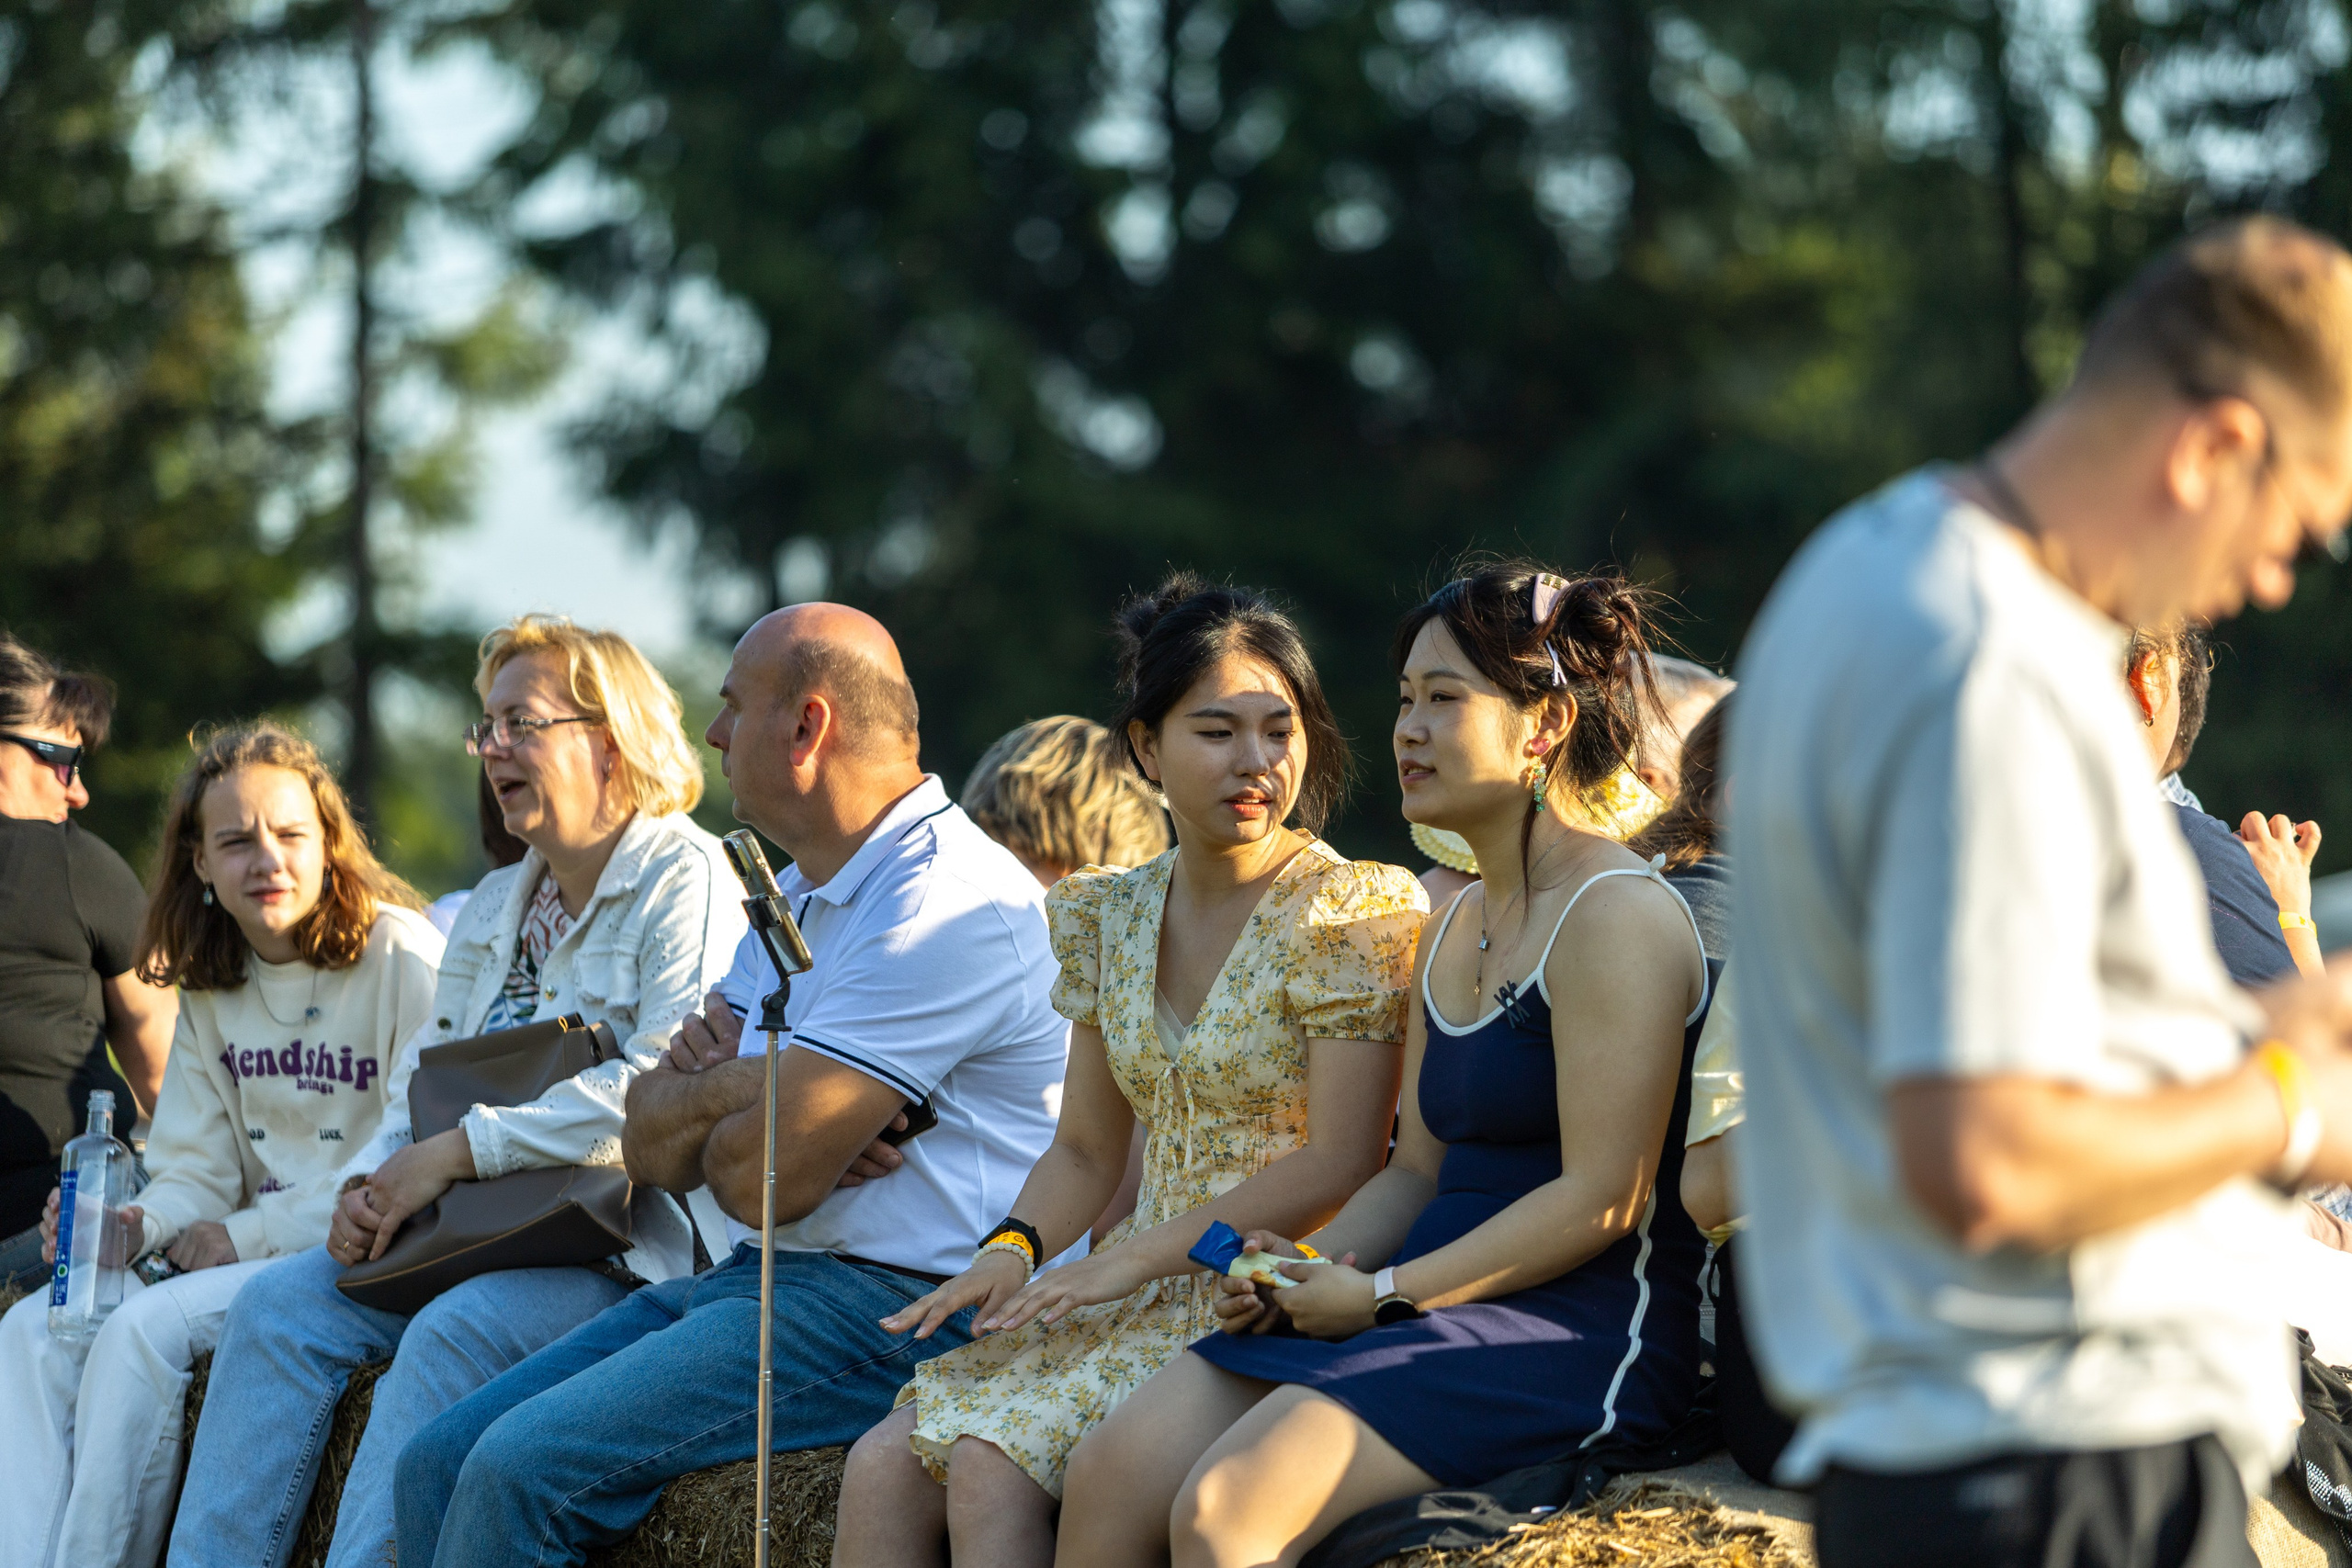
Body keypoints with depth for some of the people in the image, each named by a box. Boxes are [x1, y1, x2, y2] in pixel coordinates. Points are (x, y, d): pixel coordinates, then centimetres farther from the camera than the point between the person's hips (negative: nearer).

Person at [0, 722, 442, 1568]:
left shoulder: (402, 956, -11)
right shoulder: (211, 986, 12)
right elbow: (199, 1168, 12)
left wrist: (251, 1235, -13)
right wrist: (137, 1225, -12)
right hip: (248, 1250, 7)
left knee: (144, 1330, -27)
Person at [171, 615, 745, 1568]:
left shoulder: (684, 878, -6)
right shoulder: (497, 903, 22)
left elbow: (666, 1086, -20)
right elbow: (424, 1073, 21)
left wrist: (461, 1149, -18)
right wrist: (371, 1181, -2)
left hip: (627, 1238, -8)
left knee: (453, 1335, -33)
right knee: (279, 1304, -10)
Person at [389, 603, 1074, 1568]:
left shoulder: (950, 903, -14)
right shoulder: (798, 897, 20)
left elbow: (766, 1179, -20)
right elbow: (648, 1148, 15)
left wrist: (702, 1093, 4)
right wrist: (719, 1081, -9)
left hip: (887, 1310, -10)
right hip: (756, 1278, 10)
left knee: (520, 1467, -22)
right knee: (437, 1466, -2)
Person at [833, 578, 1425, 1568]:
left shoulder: (1353, 915, -7)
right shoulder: (1114, 917, 13)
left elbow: (1341, 1163, -14)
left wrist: (1133, 1257, -17)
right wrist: (1013, 1250, -3)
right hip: (1149, 1297, 6)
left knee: (992, 1472, -26)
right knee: (882, 1469, -15)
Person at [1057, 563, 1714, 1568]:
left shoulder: (1615, 918, -11)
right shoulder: (1456, 929, 19)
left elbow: (1602, 1200, -18)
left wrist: (1384, 1294, -16)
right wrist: (1301, 1269, 0)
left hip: (1579, 1333, -9)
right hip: (1442, 1305, 9)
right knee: (1110, 1473, -7)